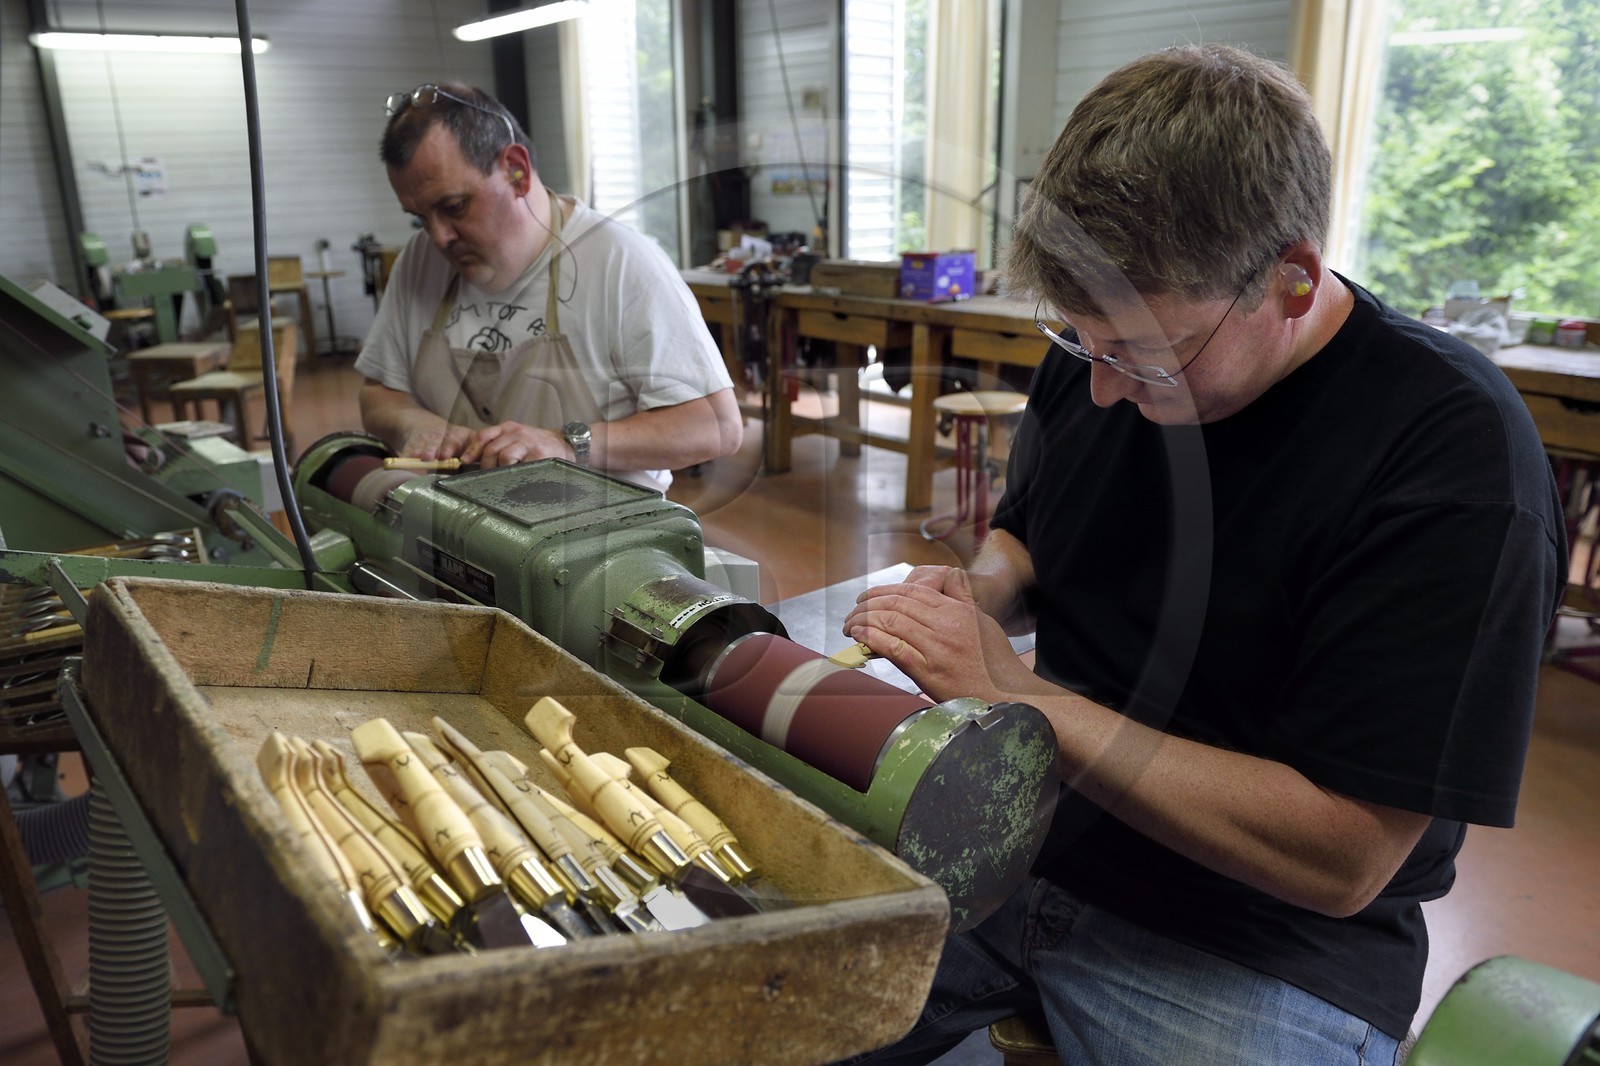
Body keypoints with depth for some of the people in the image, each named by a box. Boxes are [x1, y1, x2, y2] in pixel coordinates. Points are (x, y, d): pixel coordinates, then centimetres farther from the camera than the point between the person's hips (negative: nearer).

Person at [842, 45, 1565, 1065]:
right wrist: (980, 593, -9)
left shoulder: (1455, 450, -21)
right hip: (1032, 840, 5)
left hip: (1262, 947, -4)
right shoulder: (1103, 346, -3)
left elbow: (1341, 859, -23)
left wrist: (1017, 692, -24)